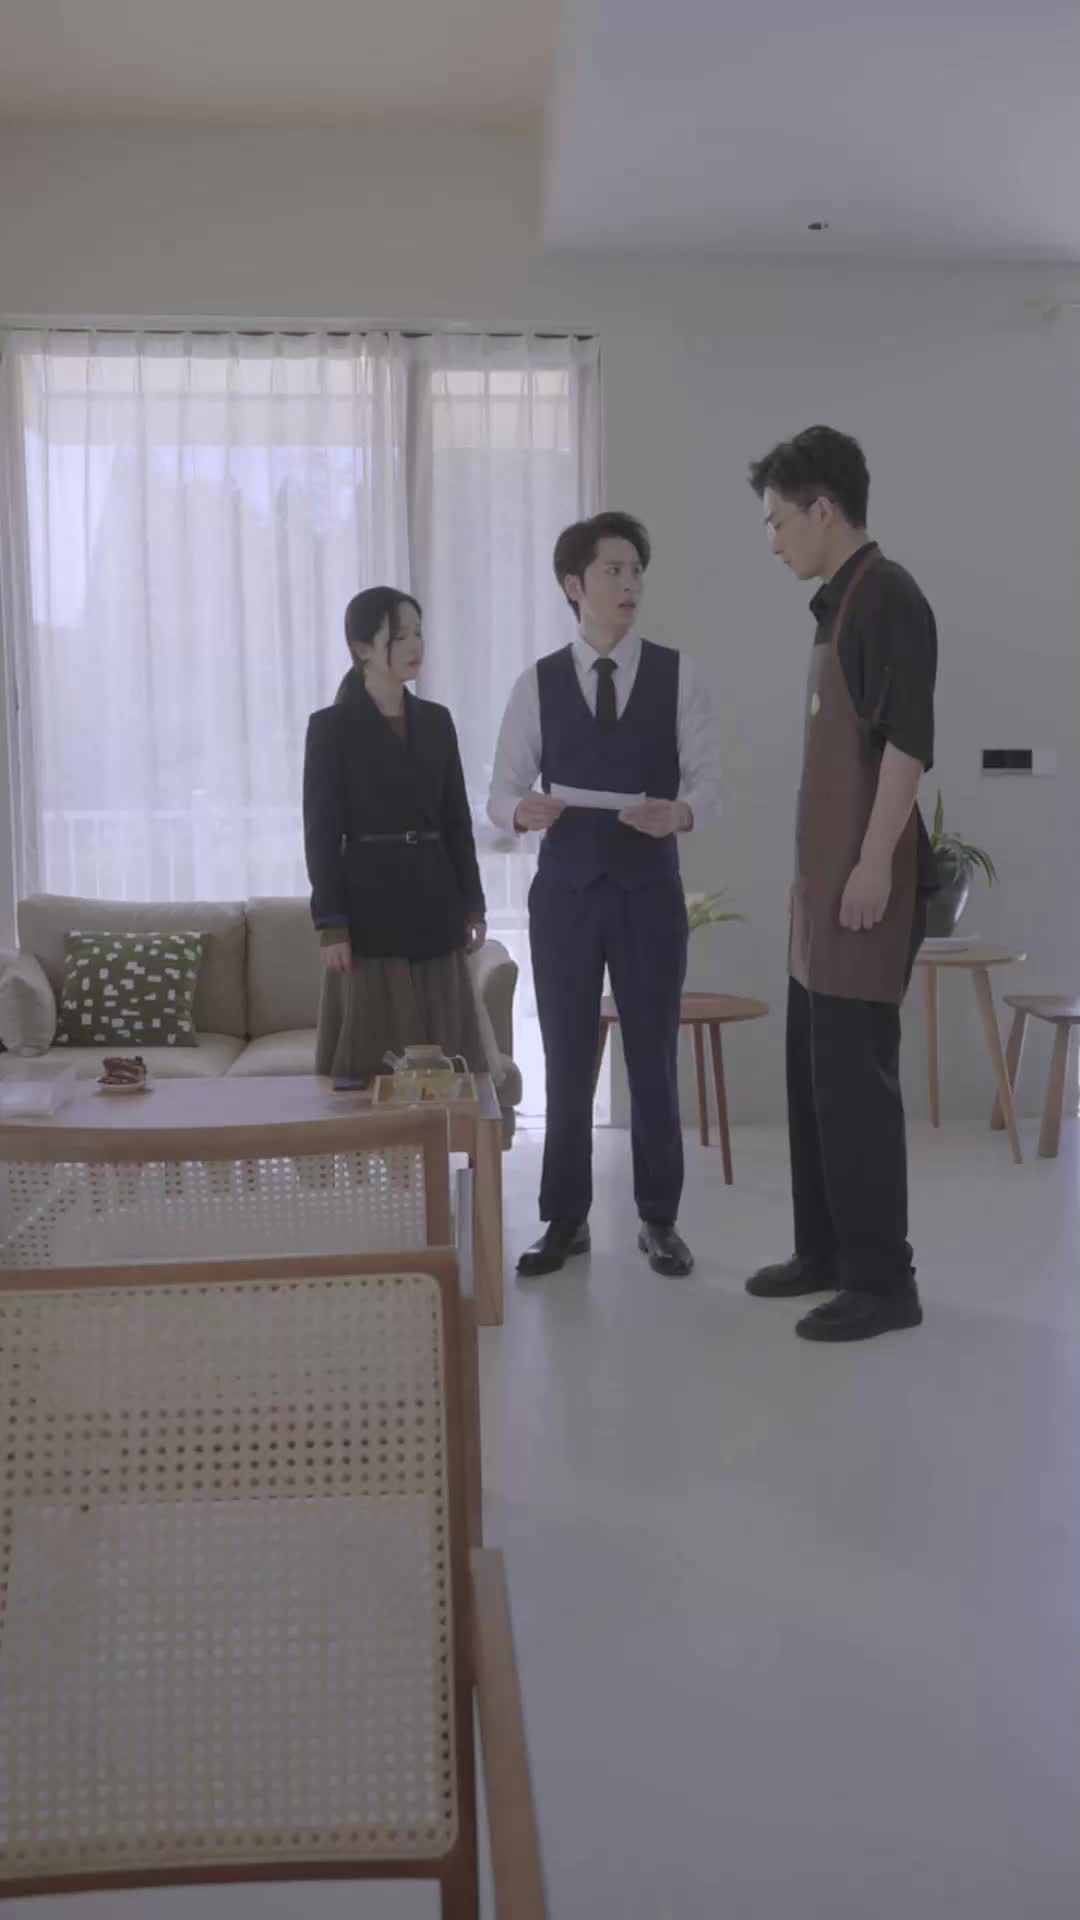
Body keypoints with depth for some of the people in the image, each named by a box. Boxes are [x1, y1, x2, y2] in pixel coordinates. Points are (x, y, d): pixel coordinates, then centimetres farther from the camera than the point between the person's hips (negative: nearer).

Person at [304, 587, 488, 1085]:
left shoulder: (436, 721, 11)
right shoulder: (331, 726, -4)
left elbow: (457, 821, 13)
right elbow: (321, 831, -7)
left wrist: (473, 904, 8)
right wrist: (330, 923, -13)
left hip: (434, 902, 5)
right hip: (371, 904, -5)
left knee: (443, 1056, 6)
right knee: (370, 1057, -2)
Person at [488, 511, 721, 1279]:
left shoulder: (678, 675, 2)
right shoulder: (538, 683, 4)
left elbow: (706, 779, -4)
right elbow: (501, 790, 1)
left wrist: (679, 812, -26)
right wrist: (523, 811, -22)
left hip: (651, 891, 0)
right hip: (564, 891, 1)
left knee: (654, 1058, 6)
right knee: (568, 1059, 7)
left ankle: (660, 1220, 21)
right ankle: (565, 1220, 20)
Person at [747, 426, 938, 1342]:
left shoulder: (888, 596, -11)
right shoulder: (840, 604, 17)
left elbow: (909, 742, -18)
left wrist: (876, 863, -21)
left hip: (866, 879, -10)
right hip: (825, 877, 10)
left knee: (856, 1078, -5)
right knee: (813, 1072, 13)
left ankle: (884, 1279, 5)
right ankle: (826, 1251, 24)